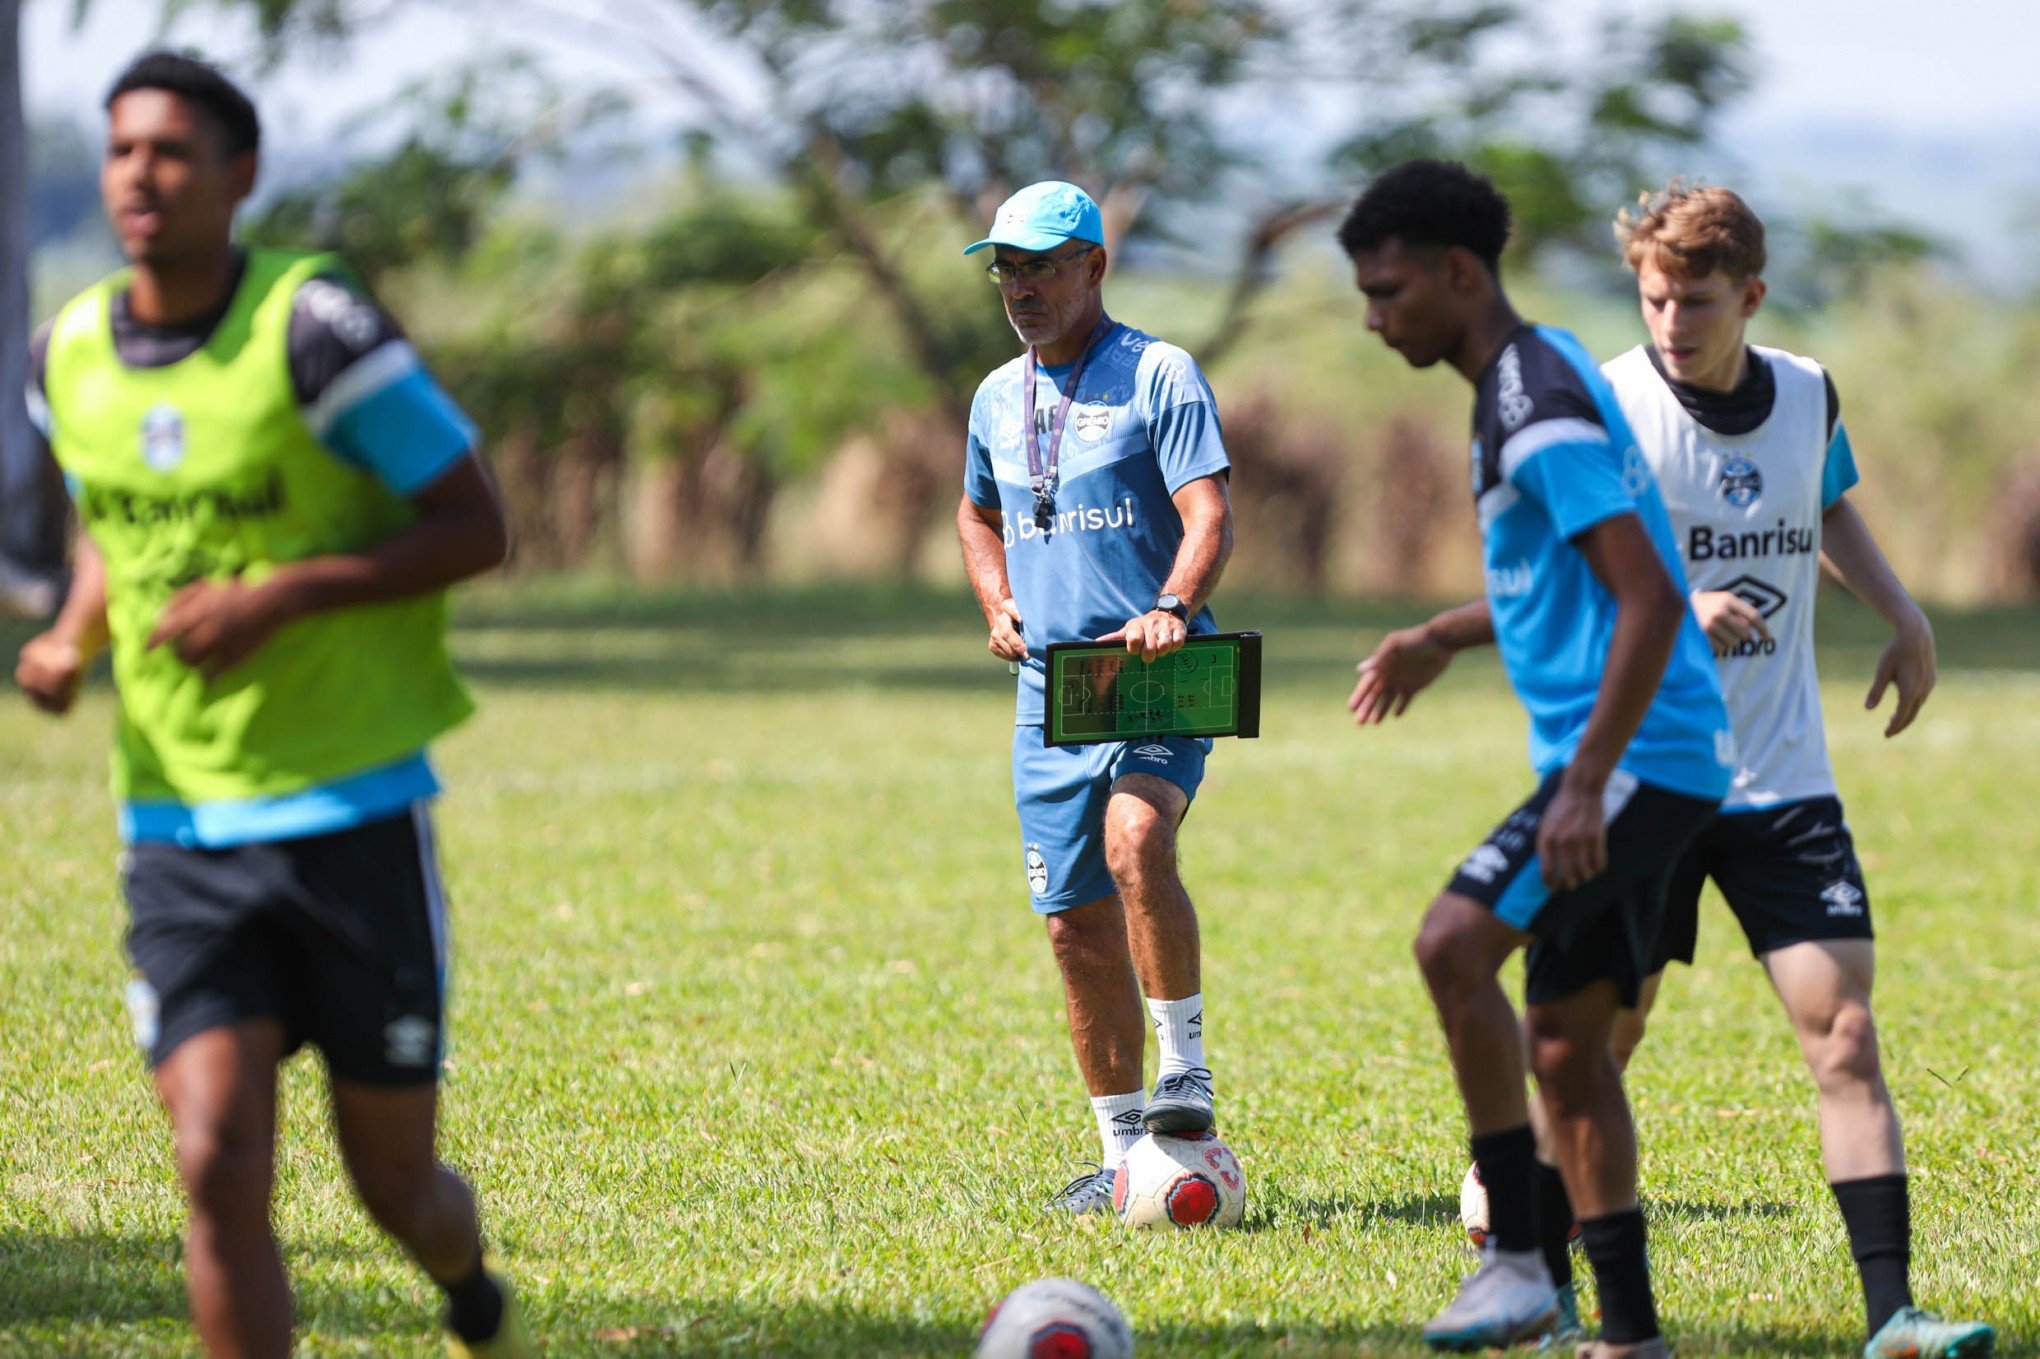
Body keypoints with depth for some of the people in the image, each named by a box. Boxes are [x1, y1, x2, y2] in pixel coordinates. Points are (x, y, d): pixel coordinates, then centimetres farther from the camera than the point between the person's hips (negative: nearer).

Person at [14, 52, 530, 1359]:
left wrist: (281, 598, -21)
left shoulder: (313, 327, -14)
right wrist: (75, 638, 0)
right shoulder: (70, 356, 3)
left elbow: (478, 528, -10)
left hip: (355, 818, -3)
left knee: (393, 1180, 8)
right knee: (220, 1167, -14)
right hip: (179, 836, 3)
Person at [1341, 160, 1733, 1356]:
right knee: (1565, 1043, 8)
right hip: (1625, 762, 10)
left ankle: (1520, 1259, -16)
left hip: (1643, 757, -10)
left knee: (1454, 943, -19)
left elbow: (1650, 599, -23)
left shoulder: (1541, 412, -16)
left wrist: (1587, 784, -26)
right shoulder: (1542, 374, 16)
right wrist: (1441, 640, 26)